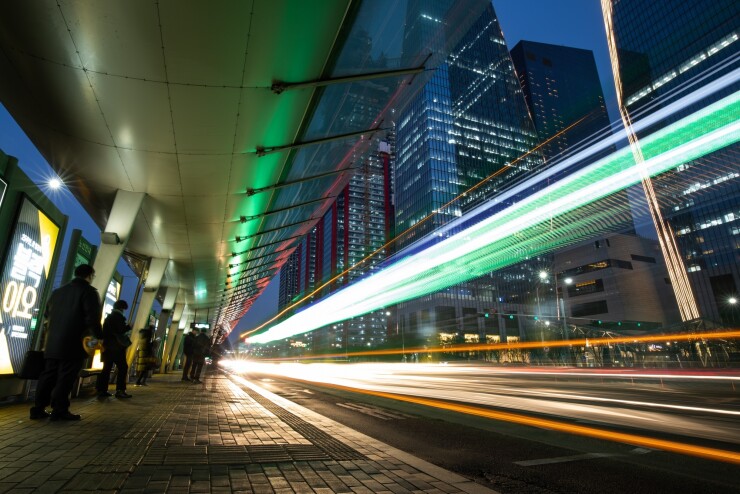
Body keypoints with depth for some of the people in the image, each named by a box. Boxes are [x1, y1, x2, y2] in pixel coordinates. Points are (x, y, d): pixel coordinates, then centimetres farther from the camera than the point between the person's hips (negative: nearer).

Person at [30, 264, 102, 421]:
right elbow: (93, 318, -16)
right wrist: (99, 337, -6)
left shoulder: (58, 291, 17)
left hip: (53, 342, 8)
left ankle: (38, 408, 16)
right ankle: (59, 410, -1)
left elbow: (48, 313, 25)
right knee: (66, 377, -3)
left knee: (49, 375, 13)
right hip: (74, 343, -8)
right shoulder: (89, 291, -8)